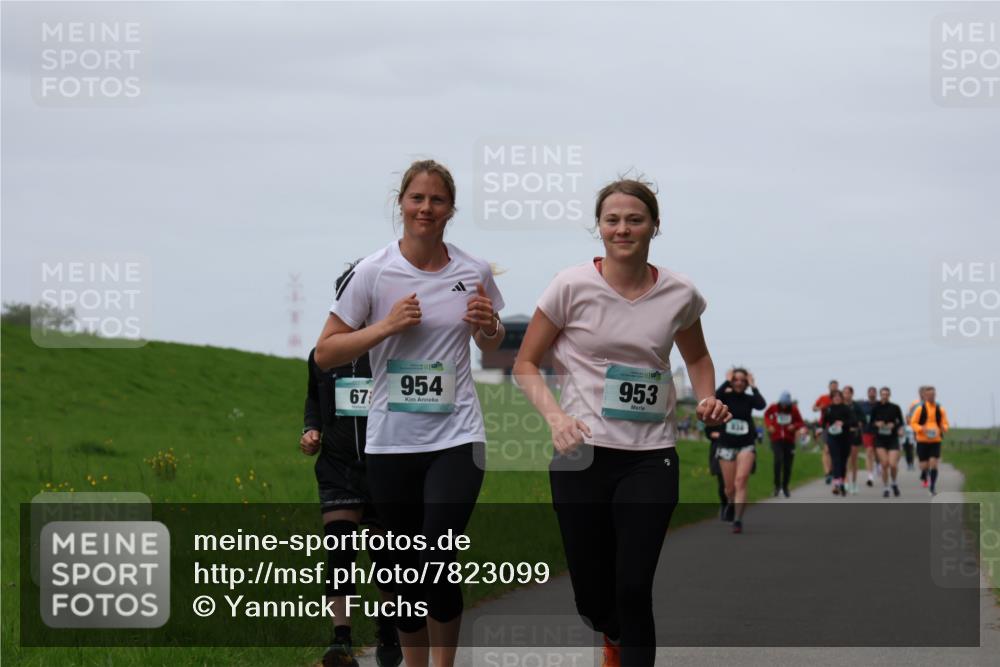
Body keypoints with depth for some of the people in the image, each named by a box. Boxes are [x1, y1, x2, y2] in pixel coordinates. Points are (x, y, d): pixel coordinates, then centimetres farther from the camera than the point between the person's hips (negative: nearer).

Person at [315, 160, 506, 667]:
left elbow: (492, 346, 20)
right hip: (391, 441, 0)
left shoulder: (474, 273, 2)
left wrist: (488, 326, -4)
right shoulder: (373, 273, -4)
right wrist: (387, 326, -15)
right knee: (408, 571, 7)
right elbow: (325, 354, -2)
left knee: (438, 567, -13)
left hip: (456, 437, 0)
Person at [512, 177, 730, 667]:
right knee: (591, 596, 7)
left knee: (633, 589, -10)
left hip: (651, 457, 1)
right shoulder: (573, 286, -6)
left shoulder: (678, 295, 1)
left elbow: (697, 357, 21)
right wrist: (555, 416, -16)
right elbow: (526, 363, 1)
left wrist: (706, 399, 0)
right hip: (582, 453, 0)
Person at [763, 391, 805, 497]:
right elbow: (766, 415, 15)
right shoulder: (773, 408, -5)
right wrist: (769, 425, -2)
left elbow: (800, 423, 5)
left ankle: (785, 487, 23)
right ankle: (777, 485, -13)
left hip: (789, 440, 2)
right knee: (778, 459, -24)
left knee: (788, 464, 5)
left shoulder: (793, 410, -4)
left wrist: (794, 426, -17)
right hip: (776, 439, -2)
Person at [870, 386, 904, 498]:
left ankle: (894, 483, 19)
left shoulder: (895, 408, -2)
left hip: (893, 438, -1)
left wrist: (894, 425, -13)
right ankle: (885, 488, 9)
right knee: (884, 464, -8)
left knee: (893, 465, -11)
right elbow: (871, 423, 8)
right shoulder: (875, 408, 1)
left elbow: (901, 422, 7)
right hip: (880, 439, 1)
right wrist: (876, 424, -14)